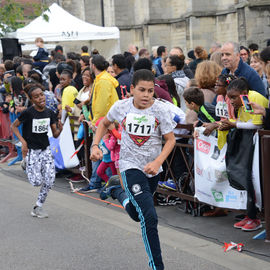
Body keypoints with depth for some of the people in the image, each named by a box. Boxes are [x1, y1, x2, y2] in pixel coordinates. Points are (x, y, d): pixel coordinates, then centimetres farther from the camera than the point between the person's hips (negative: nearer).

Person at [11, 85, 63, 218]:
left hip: (45, 149, 4)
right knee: (36, 182, -9)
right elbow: (14, 126, -4)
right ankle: (28, 169, 26)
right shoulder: (28, 113, -15)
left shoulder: (49, 112, -1)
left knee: (49, 180, -5)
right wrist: (23, 141, -15)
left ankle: (38, 206, 13)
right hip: (31, 150, -4)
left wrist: (59, 129, -19)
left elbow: (55, 134, 4)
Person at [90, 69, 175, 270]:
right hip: (130, 166, -3)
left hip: (152, 169, 3)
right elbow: (105, 123, 11)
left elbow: (170, 139, -8)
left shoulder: (160, 110, -12)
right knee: (149, 217, -17)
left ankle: (116, 189, 50)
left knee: (137, 214, 22)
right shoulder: (121, 107, -9)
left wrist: (157, 162, -23)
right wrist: (95, 145, -1)